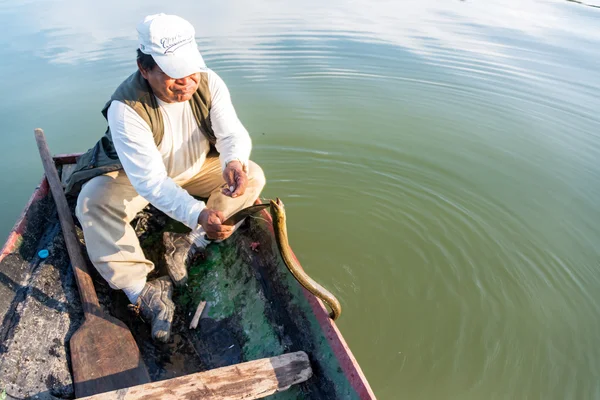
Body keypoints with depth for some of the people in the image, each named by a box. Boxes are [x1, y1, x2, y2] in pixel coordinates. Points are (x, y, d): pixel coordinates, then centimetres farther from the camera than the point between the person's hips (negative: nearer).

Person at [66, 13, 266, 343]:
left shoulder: (209, 83, -21)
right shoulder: (125, 108, -34)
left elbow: (233, 133, -22)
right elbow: (151, 181, -39)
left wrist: (234, 160, -48)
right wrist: (198, 214, -54)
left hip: (197, 167, 4)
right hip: (134, 174, -3)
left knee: (253, 176, -14)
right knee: (92, 203, -29)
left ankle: (188, 244, -17)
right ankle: (141, 290, -25)